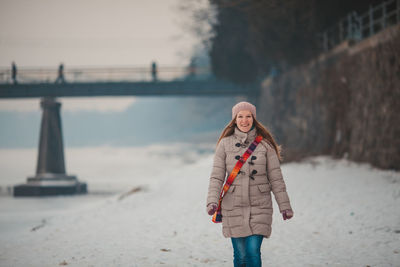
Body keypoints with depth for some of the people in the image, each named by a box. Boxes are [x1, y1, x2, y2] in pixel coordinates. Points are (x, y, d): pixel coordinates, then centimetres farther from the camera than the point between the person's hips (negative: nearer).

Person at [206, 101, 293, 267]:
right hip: (233, 207, 1)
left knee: (253, 252, -12)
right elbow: (216, 177, 1)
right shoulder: (225, 144, 3)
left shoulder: (265, 144, 2)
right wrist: (212, 201, -13)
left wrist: (284, 206, 3)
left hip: (259, 207, -1)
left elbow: (275, 178, 5)